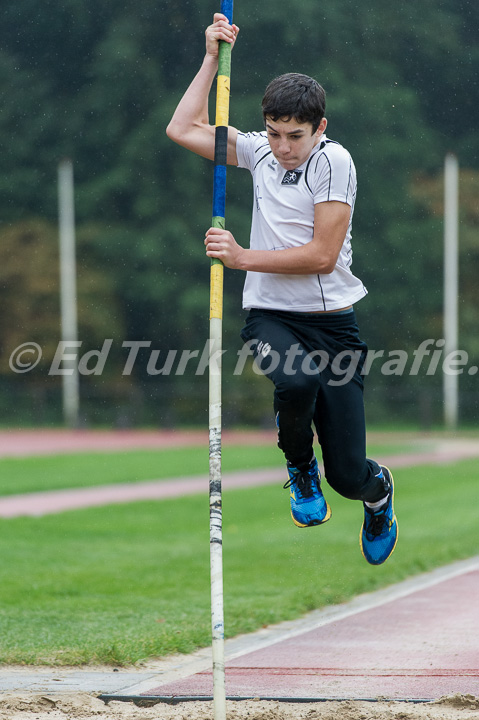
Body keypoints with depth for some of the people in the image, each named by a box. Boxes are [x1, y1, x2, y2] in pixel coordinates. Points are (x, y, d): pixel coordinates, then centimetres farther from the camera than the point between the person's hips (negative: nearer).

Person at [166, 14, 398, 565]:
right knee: (298, 380, -36)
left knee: (349, 478, -5)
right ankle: (299, 468, -3)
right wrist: (213, 59, 9)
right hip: (269, 317, 3)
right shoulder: (260, 152, 9)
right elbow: (183, 129, 15)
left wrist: (244, 257, -14)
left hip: (331, 322, -3)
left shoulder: (332, 161, -8)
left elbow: (323, 255, -13)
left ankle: (378, 489, 35)